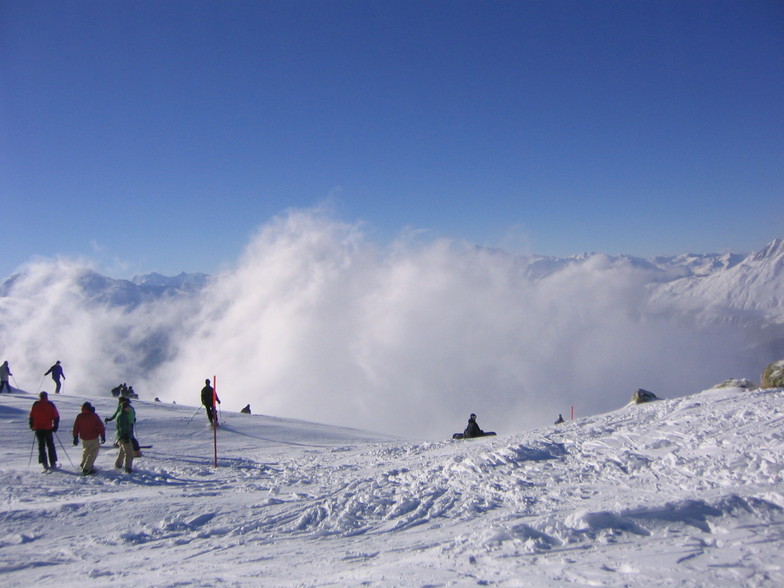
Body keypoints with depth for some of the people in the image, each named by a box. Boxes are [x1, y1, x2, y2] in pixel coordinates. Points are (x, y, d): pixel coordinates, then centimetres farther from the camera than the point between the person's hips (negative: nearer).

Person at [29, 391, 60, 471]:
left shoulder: (35, 405, 1)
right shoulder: (50, 405, -3)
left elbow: (31, 416, 5)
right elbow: (56, 417, -3)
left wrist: (32, 426, 16)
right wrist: (55, 426, 4)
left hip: (38, 429, 1)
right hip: (48, 428, -1)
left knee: (41, 446, 8)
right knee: (50, 445, 10)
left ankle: (44, 463, -1)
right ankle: (53, 463, 7)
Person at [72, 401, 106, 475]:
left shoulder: (79, 416, -3)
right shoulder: (94, 416, -11)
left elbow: (76, 428, 4)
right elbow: (101, 426, -9)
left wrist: (75, 437, 15)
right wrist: (103, 436, -1)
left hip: (84, 438, 5)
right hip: (93, 438, -4)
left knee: (86, 450, 28)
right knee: (93, 452, 4)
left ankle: (83, 464, 40)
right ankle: (86, 468, -3)